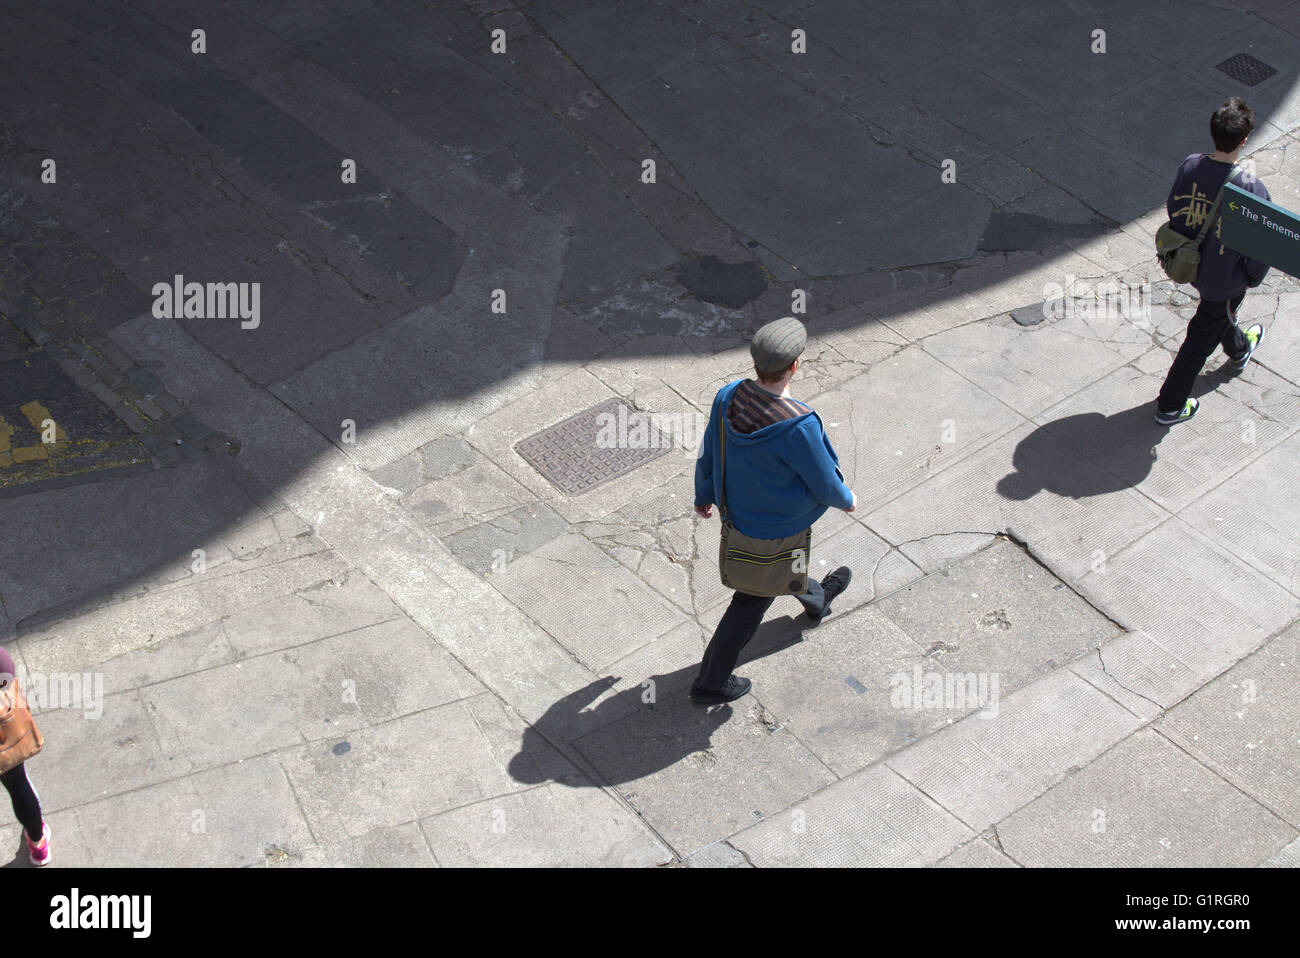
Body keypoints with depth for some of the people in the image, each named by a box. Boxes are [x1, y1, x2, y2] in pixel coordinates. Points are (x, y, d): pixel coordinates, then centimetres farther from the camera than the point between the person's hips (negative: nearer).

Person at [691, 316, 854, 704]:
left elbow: (707, 455, -6)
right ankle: (711, 683, 32)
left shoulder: (728, 397, -23)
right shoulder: (797, 426, -41)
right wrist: (846, 499, 0)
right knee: (751, 601, 15)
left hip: (737, 509, 7)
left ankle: (816, 599, 68)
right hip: (777, 525, -6)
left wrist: (703, 495, 14)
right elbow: (825, 484, -24)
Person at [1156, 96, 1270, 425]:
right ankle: (1170, 405, 27)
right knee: (1203, 337, 14)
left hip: (1188, 264, 6)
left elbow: (1173, 208, -2)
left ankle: (1239, 350, 66)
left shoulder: (1190, 166, -20)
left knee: (1220, 312, 35)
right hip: (1226, 278, -6)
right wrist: (1254, 276, -1)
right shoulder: (1250, 188, -33)